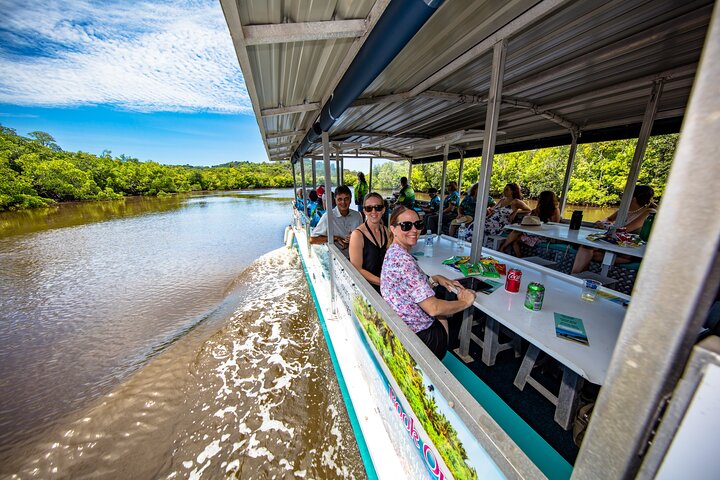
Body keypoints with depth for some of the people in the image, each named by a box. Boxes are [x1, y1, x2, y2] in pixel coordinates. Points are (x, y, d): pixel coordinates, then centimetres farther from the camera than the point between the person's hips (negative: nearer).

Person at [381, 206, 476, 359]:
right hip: (418, 335, -8)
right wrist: (465, 302, -12)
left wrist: (436, 279, 1)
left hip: (401, 324, 8)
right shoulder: (403, 260, -30)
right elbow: (433, 308, -29)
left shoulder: (393, 251, 1)